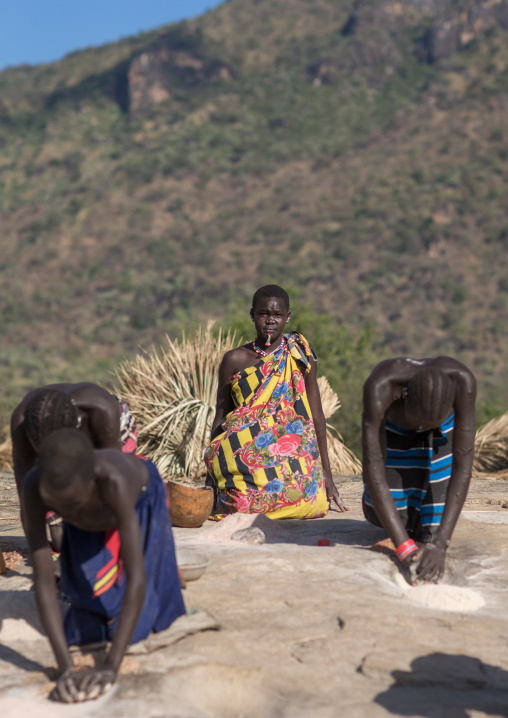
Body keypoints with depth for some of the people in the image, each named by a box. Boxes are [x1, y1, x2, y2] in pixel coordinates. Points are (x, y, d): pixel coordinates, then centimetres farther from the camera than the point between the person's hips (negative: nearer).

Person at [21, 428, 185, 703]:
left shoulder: (113, 480, -50)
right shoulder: (33, 486, -42)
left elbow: (137, 577, -50)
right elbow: (43, 579, -41)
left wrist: (110, 667, -55)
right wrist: (65, 668, -49)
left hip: (140, 496, -2)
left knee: (139, 620, -2)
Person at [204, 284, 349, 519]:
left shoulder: (299, 357, 7)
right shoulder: (235, 360, 6)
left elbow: (316, 417, 8)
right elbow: (220, 418, 10)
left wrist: (326, 473, 7)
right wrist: (212, 465, 5)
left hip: (291, 454, 2)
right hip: (247, 453, -1)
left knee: (307, 499, -24)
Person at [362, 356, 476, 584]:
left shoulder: (461, 379, -42)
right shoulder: (379, 385, -45)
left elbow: (463, 465, -41)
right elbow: (372, 470, -46)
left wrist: (440, 543, -48)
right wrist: (404, 548, -51)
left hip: (444, 427, 0)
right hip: (393, 424, 0)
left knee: (432, 528, -5)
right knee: (379, 515, 1)